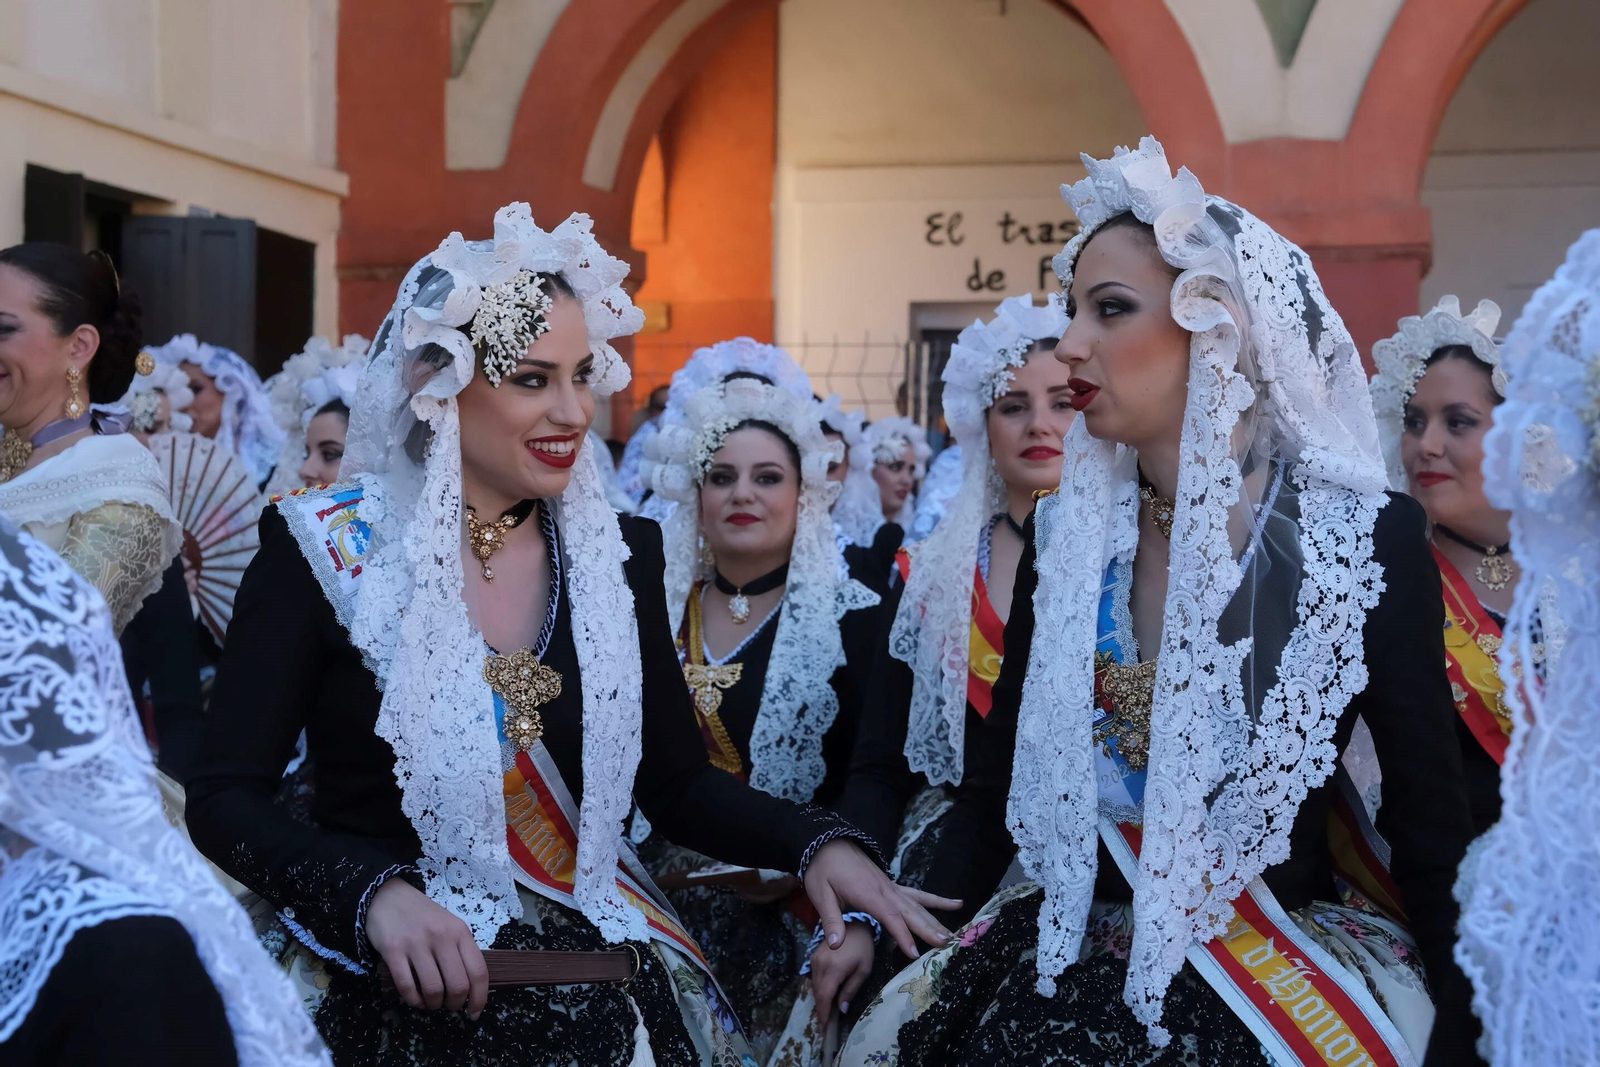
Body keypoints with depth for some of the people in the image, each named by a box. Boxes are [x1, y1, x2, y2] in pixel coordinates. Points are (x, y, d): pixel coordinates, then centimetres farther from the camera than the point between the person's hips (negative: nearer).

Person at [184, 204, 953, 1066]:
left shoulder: (621, 554, 5)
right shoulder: (323, 548, -5)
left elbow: (677, 784, 9)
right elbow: (225, 798, -7)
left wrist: (815, 842, -8)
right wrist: (373, 891, -23)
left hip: (599, 974, 3)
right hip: (400, 994, -3)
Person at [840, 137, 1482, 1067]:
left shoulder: (1363, 537, -10)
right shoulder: (1068, 533, 1)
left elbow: (1434, 830, -4)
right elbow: (993, 789, 7)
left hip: (1288, 959, -3)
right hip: (1070, 951, 4)